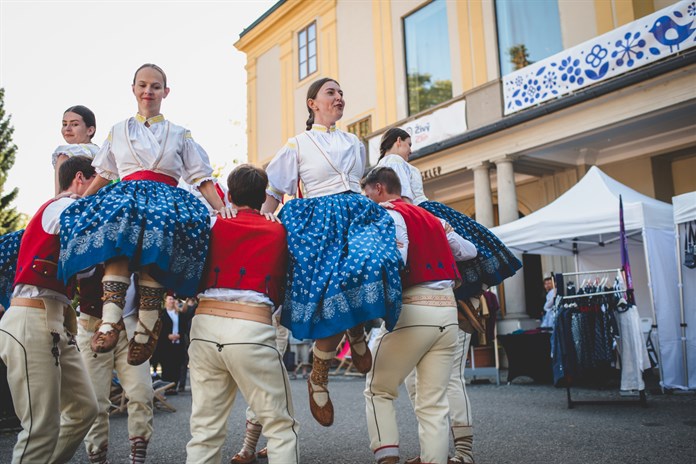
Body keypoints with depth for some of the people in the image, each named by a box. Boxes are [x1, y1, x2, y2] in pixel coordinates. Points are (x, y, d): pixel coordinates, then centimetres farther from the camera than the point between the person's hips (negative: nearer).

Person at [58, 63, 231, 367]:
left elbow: (201, 177, 13)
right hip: (125, 194, 1)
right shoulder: (118, 131, 24)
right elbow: (104, 175, 26)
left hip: (166, 197, -1)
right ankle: (111, 319, -44)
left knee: (157, 226, -37)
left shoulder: (180, 134, 19)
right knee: (117, 226, -36)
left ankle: (147, 325, -35)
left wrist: (221, 208, 0)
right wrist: (77, 201, 17)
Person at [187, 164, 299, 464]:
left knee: (205, 430, 12)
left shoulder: (214, 225, 11)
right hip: (252, 330, -3)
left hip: (204, 326, 3)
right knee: (281, 426, 8)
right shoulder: (278, 232, 8)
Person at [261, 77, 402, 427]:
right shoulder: (297, 145, 11)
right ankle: (318, 378, 0)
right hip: (318, 220, -3)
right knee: (333, 294, -21)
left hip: (357, 215, 3)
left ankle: (357, 333, -2)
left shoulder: (354, 144, 23)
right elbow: (272, 193, 9)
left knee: (372, 264, -31)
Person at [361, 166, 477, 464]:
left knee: (378, 389, 7)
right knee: (433, 402, 9)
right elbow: (469, 251, 25)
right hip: (448, 310, 7)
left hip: (413, 310, -6)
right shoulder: (433, 218, 19)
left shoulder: (389, 215, -2)